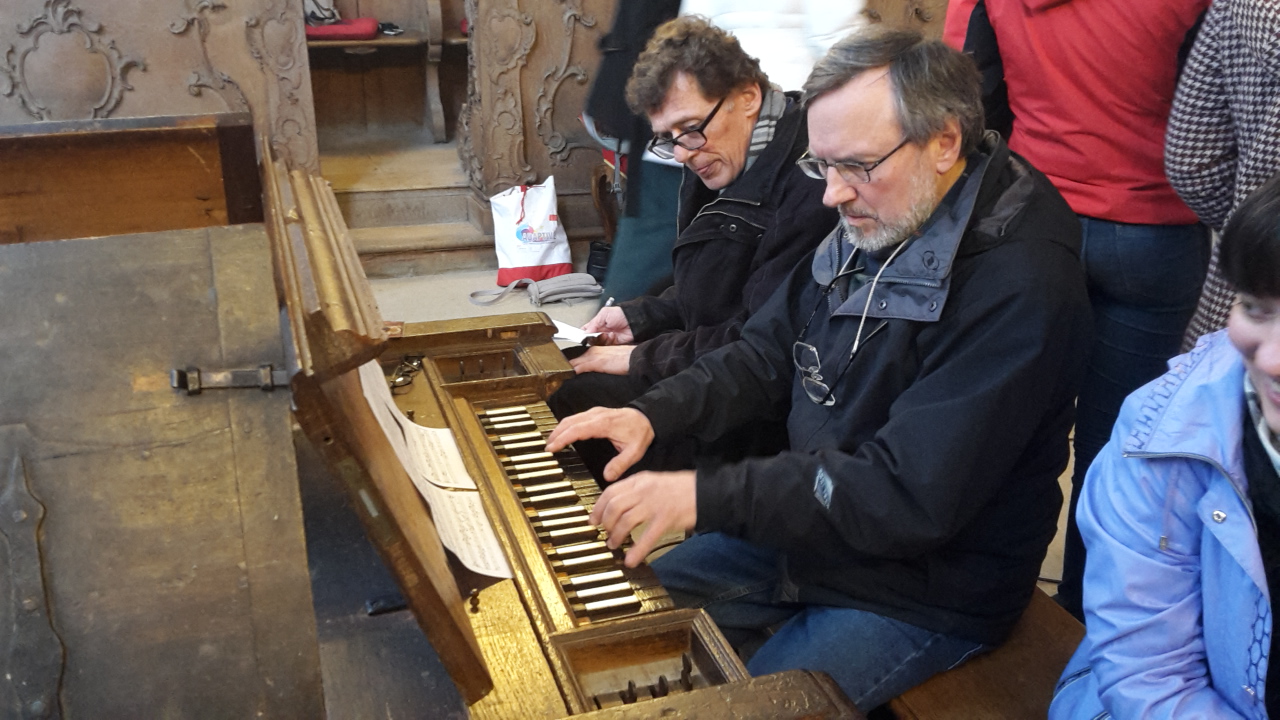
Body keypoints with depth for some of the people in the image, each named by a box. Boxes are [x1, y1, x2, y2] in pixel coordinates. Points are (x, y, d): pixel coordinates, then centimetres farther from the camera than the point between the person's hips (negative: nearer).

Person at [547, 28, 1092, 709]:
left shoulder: (1020, 288, -27)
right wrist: (655, 414, -8)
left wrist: (708, 495, -34)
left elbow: (911, 496, -31)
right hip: (809, 530, 8)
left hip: (924, 594, -7)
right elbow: (765, 354, 9)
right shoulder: (870, 225, -1)